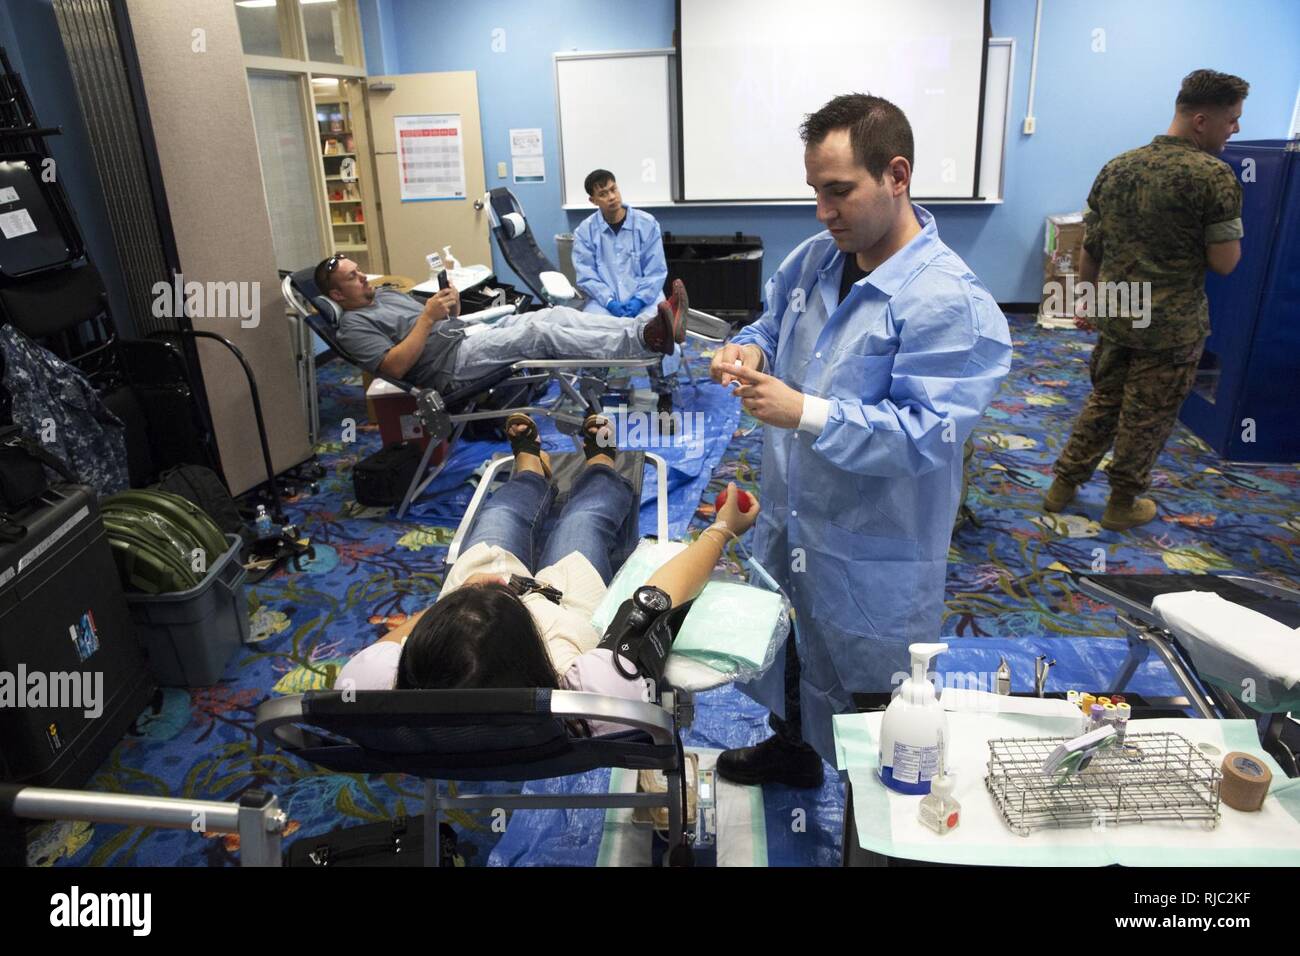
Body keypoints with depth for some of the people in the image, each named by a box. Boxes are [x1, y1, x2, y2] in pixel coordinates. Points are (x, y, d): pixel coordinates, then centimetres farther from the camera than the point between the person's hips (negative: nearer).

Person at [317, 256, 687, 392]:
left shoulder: (387, 294, 26)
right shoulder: (354, 324, 0)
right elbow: (393, 366, -17)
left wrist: (451, 307, 2)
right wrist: (428, 318, -17)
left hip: (469, 337, 9)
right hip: (452, 366, -9)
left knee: (556, 315, -11)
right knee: (539, 333, -28)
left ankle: (648, 329, -23)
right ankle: (647, 340, -37)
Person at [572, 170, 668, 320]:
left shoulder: (647, 223, 2)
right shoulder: (584, 231, 3)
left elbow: (656, 271, 0)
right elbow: (586, 275, -2)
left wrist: (640, 299, -15)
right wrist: (609, 302, -17)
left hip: (646, 298, 1)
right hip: (605, 301, 0)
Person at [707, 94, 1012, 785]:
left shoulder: (951, 304, -22)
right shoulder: (816, 258, 1)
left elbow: (926, 434, -28)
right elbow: (774, 322, 17)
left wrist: (806, 414, -33)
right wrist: (751, 350, -7)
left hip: (872, 554, -7)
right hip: (787, 519, 8)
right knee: (785, 656, 29)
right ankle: (791, 749, 57)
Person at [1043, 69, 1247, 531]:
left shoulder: (1115, 167, 3)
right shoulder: (1213, 175, -16)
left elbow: (1090, 246, 8)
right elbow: (1224, 263, -14)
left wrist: (1087, 301, 19)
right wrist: (1227, 234, 5)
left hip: (1115, 315, 6)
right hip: (1172, 325, -6)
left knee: (1103, 401, 20)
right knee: (1147, 417, 9)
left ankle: (1063, 484, 26)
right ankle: (1122, 504, 23)